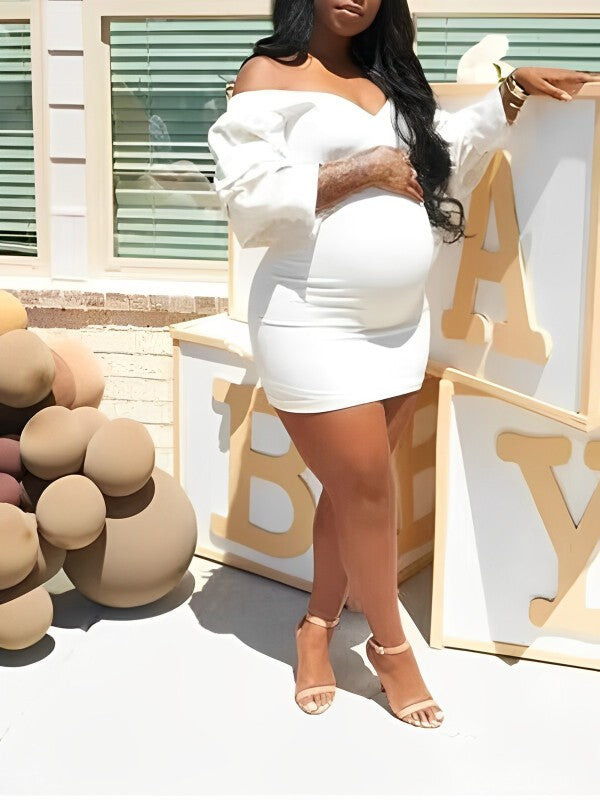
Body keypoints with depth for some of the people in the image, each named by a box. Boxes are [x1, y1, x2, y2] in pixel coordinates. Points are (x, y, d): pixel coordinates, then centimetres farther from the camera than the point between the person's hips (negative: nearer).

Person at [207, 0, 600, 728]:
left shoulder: (386, 78, 14)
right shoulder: (270, 74, -6)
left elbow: (446, 157, 29)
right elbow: (247, 199, -17)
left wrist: (511, 91, 18)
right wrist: (359, 173, -15)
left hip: (400, 327, 7)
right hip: (314, 331, -6)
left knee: (355, 489, 12)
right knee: (365, 491, 1)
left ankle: (318, 628, 30)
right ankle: (390, 645, 21)